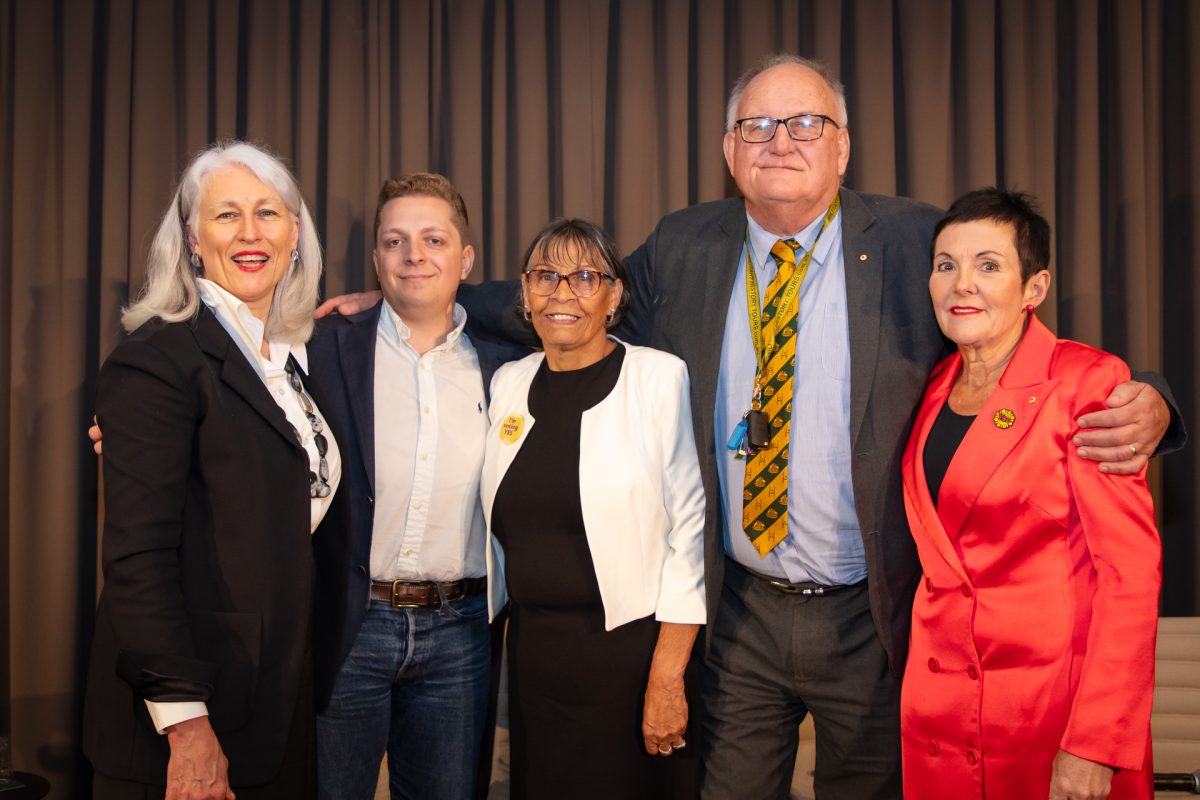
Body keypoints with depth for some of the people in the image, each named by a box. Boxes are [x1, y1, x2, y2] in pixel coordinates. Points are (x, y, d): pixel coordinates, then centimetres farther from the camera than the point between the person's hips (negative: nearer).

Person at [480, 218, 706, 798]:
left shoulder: (661, 378, -7)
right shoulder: (507, 384, 8)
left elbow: (691, 532, -11)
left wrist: (667, 677, -14)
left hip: (630, 647, -4)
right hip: (531, 650, 5)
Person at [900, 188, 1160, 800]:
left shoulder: (1087, 380, -11)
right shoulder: (935, 387, 7)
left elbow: (1130, 570, -15)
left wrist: (1095, 746, -19)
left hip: (1056, 704, -5)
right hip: (939, 705, 5)